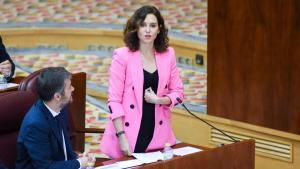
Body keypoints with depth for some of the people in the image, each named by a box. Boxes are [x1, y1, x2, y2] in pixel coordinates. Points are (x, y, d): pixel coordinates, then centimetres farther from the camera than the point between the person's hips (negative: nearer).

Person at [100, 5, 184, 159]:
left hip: (158, 133, 4)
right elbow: (114, 99, -10)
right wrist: (121, 137, -16)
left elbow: (177, 91, 9)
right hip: (130, 132, -3)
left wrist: (159, 100, -12)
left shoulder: (168, 54, 3)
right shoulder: (122, 56, -9)